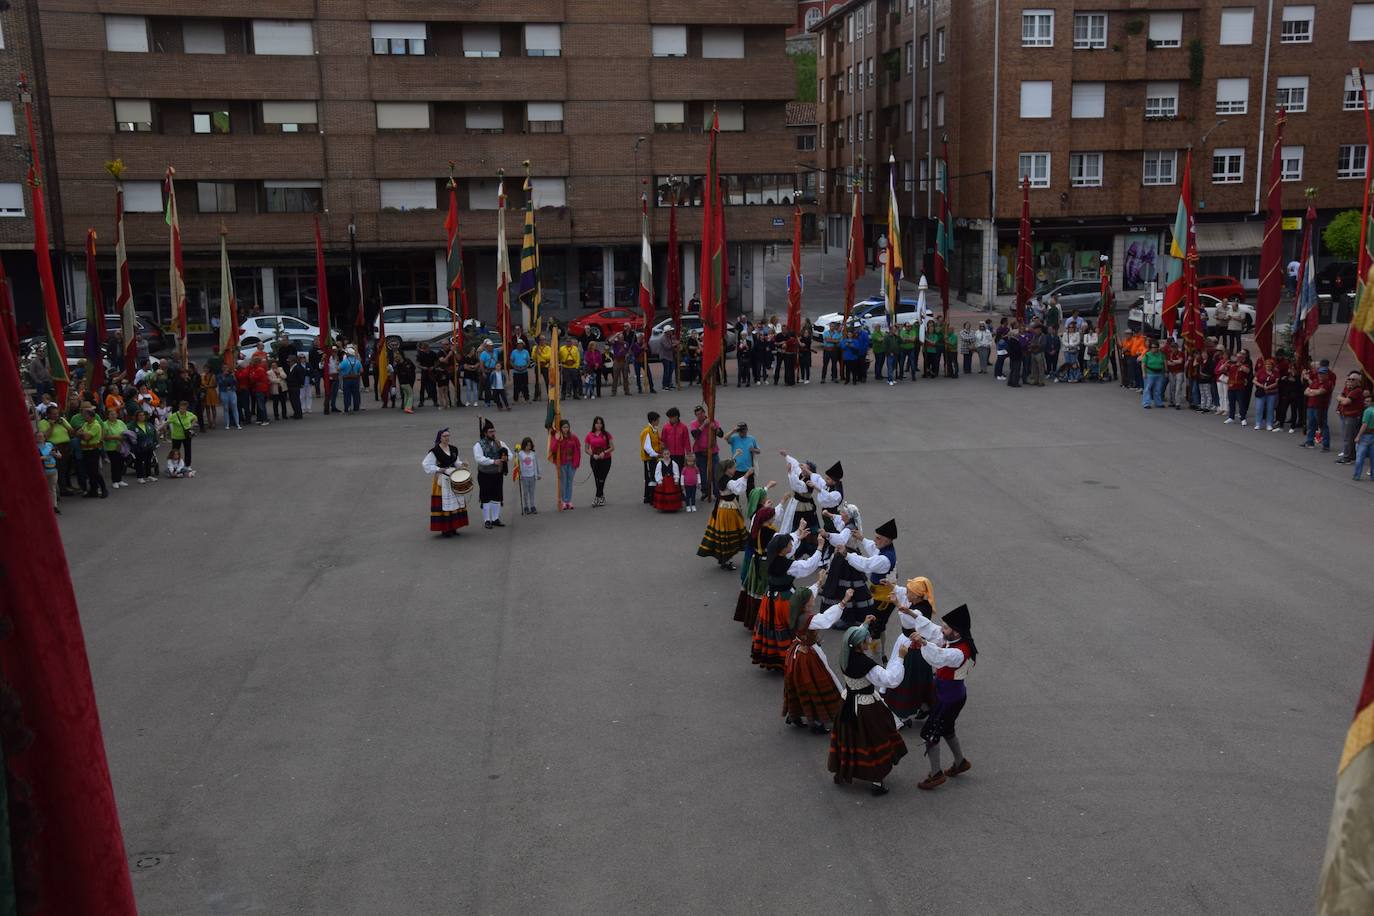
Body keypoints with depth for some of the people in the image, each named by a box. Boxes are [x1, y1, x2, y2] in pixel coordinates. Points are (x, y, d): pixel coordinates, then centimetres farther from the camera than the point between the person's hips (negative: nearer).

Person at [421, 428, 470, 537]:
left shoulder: (453, 449, 8)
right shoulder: (435, 451, -10)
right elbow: (426, 465, -10)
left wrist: (461, 465, -1)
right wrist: (439, 469, -19)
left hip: (454, 479, 6)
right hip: (442, 480, -6)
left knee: (455, 503, 8)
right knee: (443, 504, -5)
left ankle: (453, 528, 18)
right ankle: (444, 529, 0)